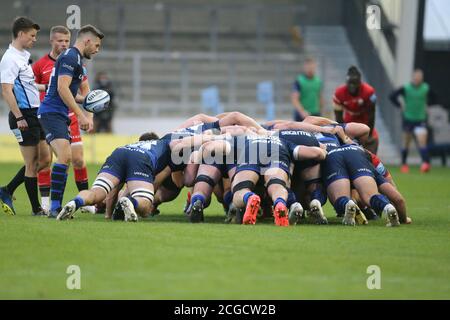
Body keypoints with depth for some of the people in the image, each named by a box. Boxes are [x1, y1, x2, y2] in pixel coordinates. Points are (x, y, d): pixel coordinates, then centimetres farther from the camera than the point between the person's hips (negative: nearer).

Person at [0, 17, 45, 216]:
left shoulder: (23, 56, 16)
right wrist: (19, 117, -23)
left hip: (34, 113, 10)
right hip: (24, 115, -10)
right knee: (32, 164, -4)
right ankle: (36, 209, 3)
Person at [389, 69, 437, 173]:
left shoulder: (426, 89, -4)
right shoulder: (406, 88, -9)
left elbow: (433, 98, 15)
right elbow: (392, 96, -3)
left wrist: (426, 105, 6)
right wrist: (401, 106, -7)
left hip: (421, 120, 0)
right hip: (408, 119, 0)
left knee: (422, 141, -17)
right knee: (406, 143, 11)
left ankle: (426, 163, -21)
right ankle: (404, 164, 25)